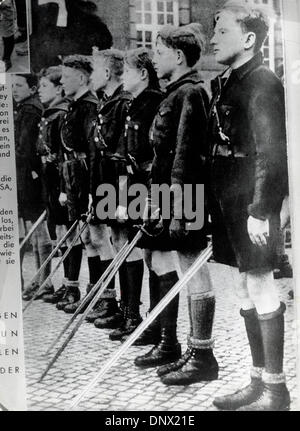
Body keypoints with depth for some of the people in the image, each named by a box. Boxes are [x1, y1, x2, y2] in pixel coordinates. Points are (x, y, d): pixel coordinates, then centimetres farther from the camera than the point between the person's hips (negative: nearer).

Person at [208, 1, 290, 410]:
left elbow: (270, 153, -18)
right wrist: (218, 205, 13)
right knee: (246, 291, 13)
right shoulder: (224, 84, 14)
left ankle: (275, 388, 13)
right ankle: (258, 380, 25)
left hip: (254, 204, -9)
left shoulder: (263, 83, -11)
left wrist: (261, 210, -21)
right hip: (229, 204, 9)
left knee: (260, 288, -1)